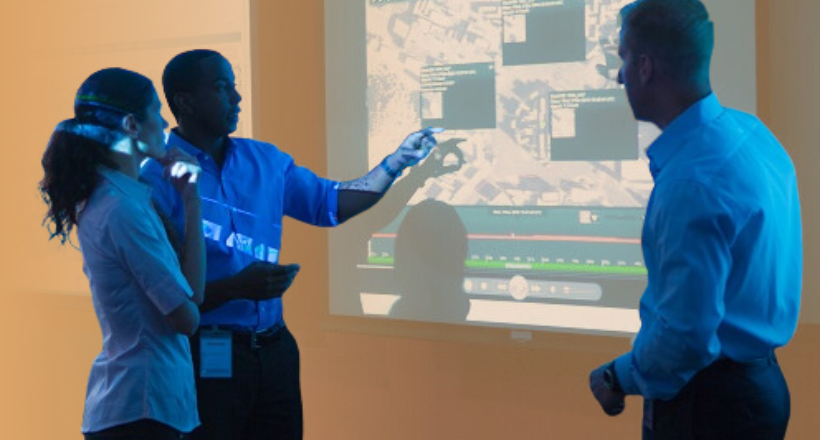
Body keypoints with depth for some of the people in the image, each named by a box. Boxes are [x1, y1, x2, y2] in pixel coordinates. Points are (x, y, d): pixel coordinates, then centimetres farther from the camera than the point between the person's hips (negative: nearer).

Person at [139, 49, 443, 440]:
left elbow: (331, 203, 17)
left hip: (275, 349, 6)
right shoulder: (158, 178, -11)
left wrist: (398, 160, 10)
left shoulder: (265, 161, 10)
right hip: (208, 358, -6)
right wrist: (238, 287, -23)